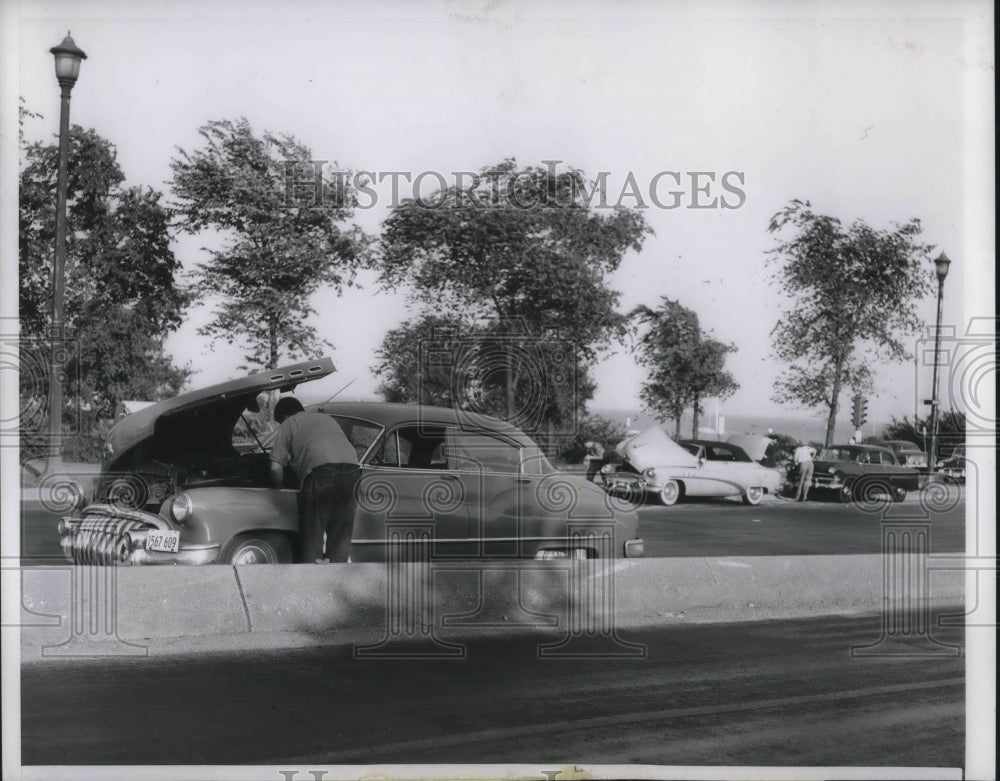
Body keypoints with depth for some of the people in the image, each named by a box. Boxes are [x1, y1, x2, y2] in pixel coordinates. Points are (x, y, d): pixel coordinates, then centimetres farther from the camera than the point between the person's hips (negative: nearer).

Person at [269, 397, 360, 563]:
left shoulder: (288, 425, 20)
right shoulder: (327, 418, 38)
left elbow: (276, 468, 11)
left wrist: (279, 489, 26)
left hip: (322, 470, -5)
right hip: (352, 469, 5)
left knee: (312, 534, 6)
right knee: (341, 535, 13)